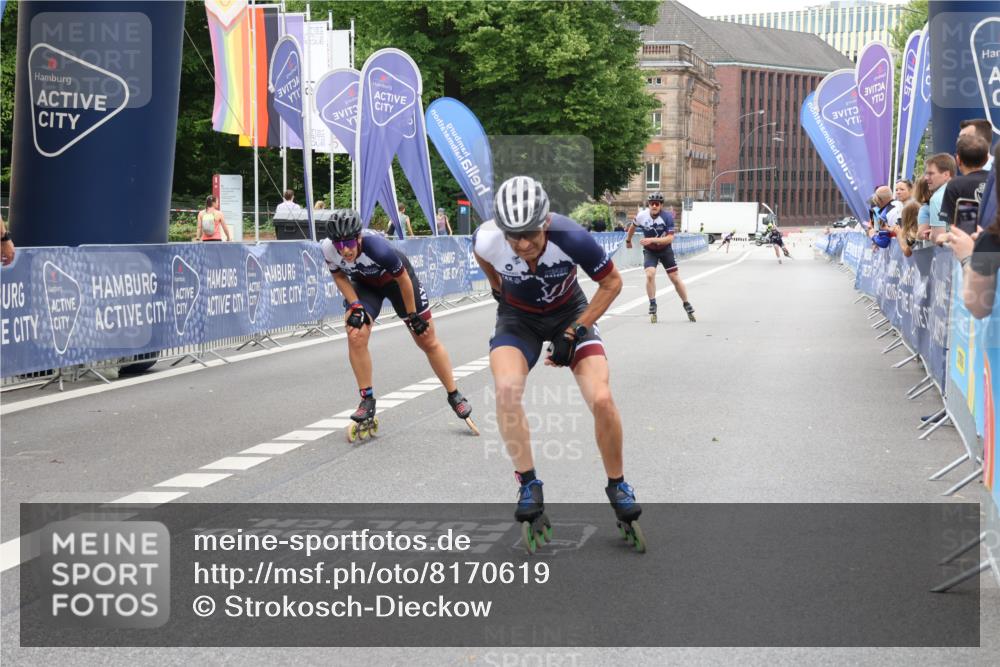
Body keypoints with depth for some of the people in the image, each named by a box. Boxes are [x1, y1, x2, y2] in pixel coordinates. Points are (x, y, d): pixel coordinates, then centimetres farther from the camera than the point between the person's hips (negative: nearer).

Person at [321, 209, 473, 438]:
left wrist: (413, 315, -14)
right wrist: (355, 305, -18)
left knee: (428, 342, 6)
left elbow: (403, 279, -25)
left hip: (395, 279, -3)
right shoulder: (328, 249, -30)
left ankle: (454, 395, 24)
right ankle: (367, 401, -5)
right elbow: (339, 276, -7)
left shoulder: (377, 248, -42)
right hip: (365, 283, 3)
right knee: (355, 336, -20)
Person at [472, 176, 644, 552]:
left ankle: (617, 486, 6)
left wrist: (575, 332, -18)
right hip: (518, 315, 1)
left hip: (568, 312, -1)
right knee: (507, 388, -29)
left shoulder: (571, 238, -33)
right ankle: (528, 485, -11)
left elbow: (612, 283, -15)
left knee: (601, 399, -19)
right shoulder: (487, 240, -28)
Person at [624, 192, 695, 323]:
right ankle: (652, 307, -10)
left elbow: (670, 238, -27)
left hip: (665, 250, 0)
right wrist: (628, 240, 22)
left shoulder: (668, 217, -21)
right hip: (649, 251, 0)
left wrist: (652, 240, -37)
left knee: (675, 278, 4)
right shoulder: (642, 216, -15)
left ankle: (687, 306, 20)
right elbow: (633, 227, 7)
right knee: (650, 274, -22)